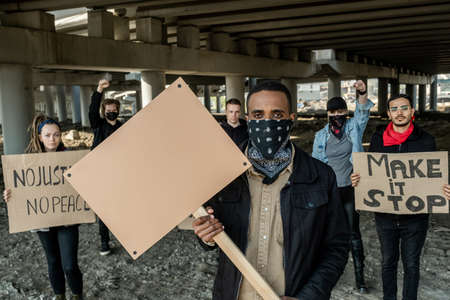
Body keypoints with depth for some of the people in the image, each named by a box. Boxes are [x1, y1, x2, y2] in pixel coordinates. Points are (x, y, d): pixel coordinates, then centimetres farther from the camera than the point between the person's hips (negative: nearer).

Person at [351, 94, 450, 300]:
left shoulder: (425, 140, -2)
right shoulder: (378, 139, 1)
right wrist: (357, 180, -13)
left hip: (415, 215, -1)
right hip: (385, 214, 1)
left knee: (411, 265, 12)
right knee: (388, 262, 17)